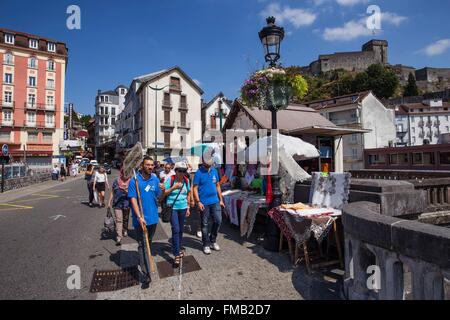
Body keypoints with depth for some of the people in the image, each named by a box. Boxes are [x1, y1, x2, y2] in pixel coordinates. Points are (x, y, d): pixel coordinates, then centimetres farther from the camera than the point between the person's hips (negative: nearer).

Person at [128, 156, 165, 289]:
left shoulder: (155, 179, 2)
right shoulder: (135, 180, -11)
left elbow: (160, 198, 5)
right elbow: (133, 199, -15)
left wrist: (163, 191, -18)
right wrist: (139, 217, -23)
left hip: (153, 218, 5)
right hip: (141, 219, -5)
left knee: (148, 243, 22)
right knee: (142, 245, -1)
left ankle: (142, 260, 45)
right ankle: (146, 275, 4)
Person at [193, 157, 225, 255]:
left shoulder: (214, 171, 8)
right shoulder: (199, 173, -7)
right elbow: (195, 188, -8)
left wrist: (221, 199, 11)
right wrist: (198, 202, -16)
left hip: (215, 201, 4)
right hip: (204, 203, -4)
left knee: (218, 220, 4)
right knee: (205, 224, 7)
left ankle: (213, 240, 26)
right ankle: (206, 245, 22)